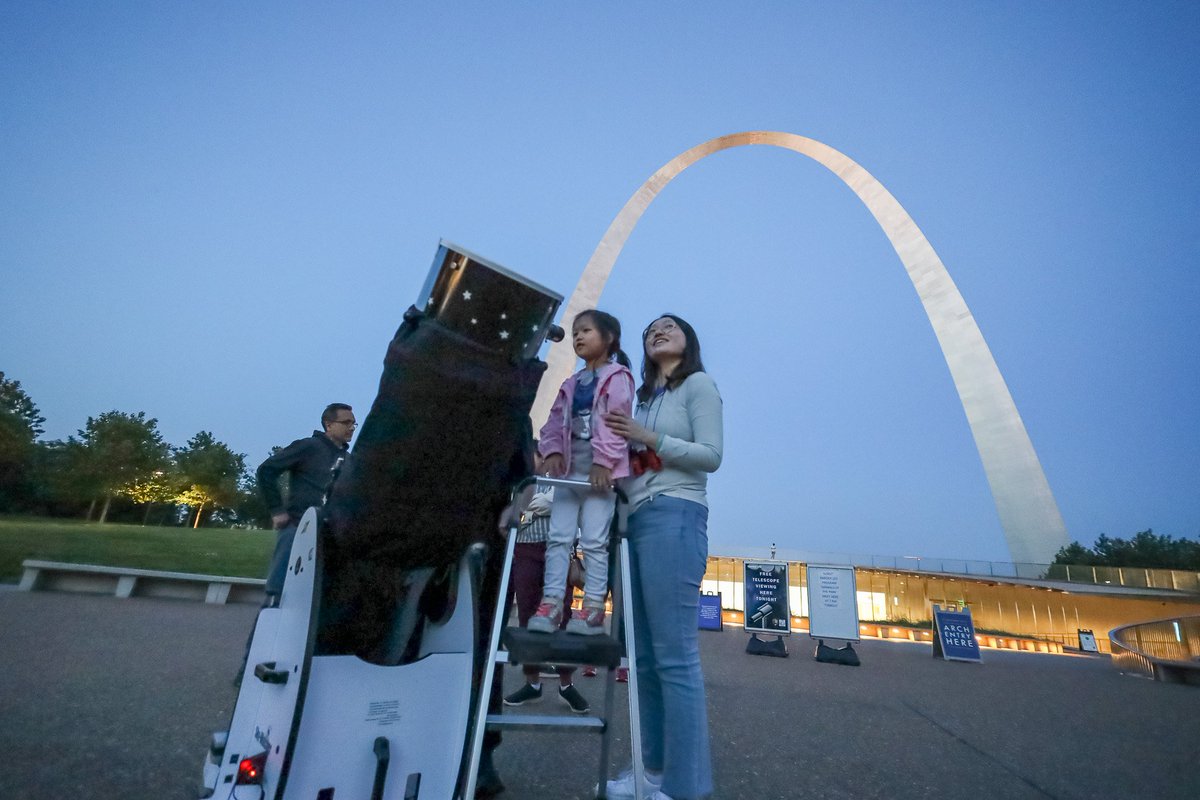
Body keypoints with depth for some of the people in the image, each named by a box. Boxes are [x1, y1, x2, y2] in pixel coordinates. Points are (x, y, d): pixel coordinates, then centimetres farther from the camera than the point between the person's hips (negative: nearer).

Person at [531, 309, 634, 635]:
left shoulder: (617, 377, 1)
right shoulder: (571, 384, 22)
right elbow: (556, 421, 14)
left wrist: (603, 461, -20)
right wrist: (552, 452, -4)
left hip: (600, 472, -6)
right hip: (569, 471, 7)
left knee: (594, 541, -5)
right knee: (558, 537, 2)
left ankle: (593, 609, 3)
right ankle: (550, 604, 5)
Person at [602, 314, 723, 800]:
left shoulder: (698, 384, 5)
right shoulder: (646, 397, 23)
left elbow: (710, 455, -7)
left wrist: (646, 437, -12)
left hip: (674, 516, -7)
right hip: (636, 520, 7)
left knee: (674, 654, -8)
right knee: (645, 656, 8)